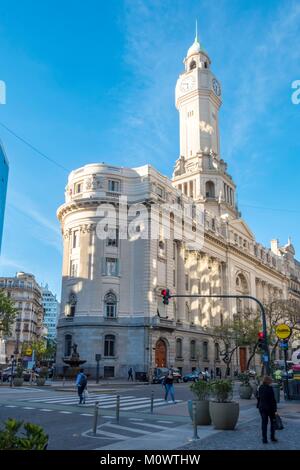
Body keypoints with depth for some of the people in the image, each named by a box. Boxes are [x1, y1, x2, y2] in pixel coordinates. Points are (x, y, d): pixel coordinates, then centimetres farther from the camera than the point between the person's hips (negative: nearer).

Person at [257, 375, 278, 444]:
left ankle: (264, 439, 10)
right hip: (270, 408, -5)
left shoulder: (260, 388, 1)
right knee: (273, 422, 15)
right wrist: (274, 409, -11)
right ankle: (272, 437, 18)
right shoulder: (269, 388, -18)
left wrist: (259, 406, 18)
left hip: (262, 408, 5)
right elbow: (273, 400, -16)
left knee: (264, 423, 10)